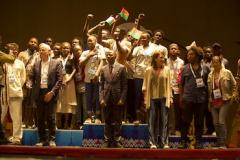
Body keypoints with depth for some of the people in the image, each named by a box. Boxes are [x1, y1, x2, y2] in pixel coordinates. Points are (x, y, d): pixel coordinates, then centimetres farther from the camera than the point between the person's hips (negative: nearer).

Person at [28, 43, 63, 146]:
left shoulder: (56, 63, 0)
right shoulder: (36, 64, 11)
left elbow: (59, 80, -5)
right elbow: (32, 77, 11)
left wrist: (52, 92, -13)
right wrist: (30, 83, -12)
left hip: (50, 93, -4)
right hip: (39, 93, 4)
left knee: (51, 118, -3)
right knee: (40, 118, 6)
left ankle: (51, 140, 6)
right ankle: (42, 139, 13)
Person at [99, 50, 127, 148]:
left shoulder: (121, 68, 1)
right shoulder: (103, 69, 8)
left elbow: (124, 85, -1)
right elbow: (101, 85, 7)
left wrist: (122, 99, -9)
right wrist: (101, 98, -2)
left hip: (117, 99, -2)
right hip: (106, 99, 2)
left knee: (117, 121, 3)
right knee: (107, 121, 7)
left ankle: (117, 141, 10)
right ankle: (107, 141, 14)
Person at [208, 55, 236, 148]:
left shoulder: (227, 73, -4)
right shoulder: (210, 75, 8)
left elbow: (234, 85, 4)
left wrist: (231, 96, 3)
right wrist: (209, 102, 10)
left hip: (224, 101, -4)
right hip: (213, 101, 4)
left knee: (221, 122, -12)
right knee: (216, 123, 6)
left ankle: (223, 143, -6)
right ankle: (218, 143, 17)